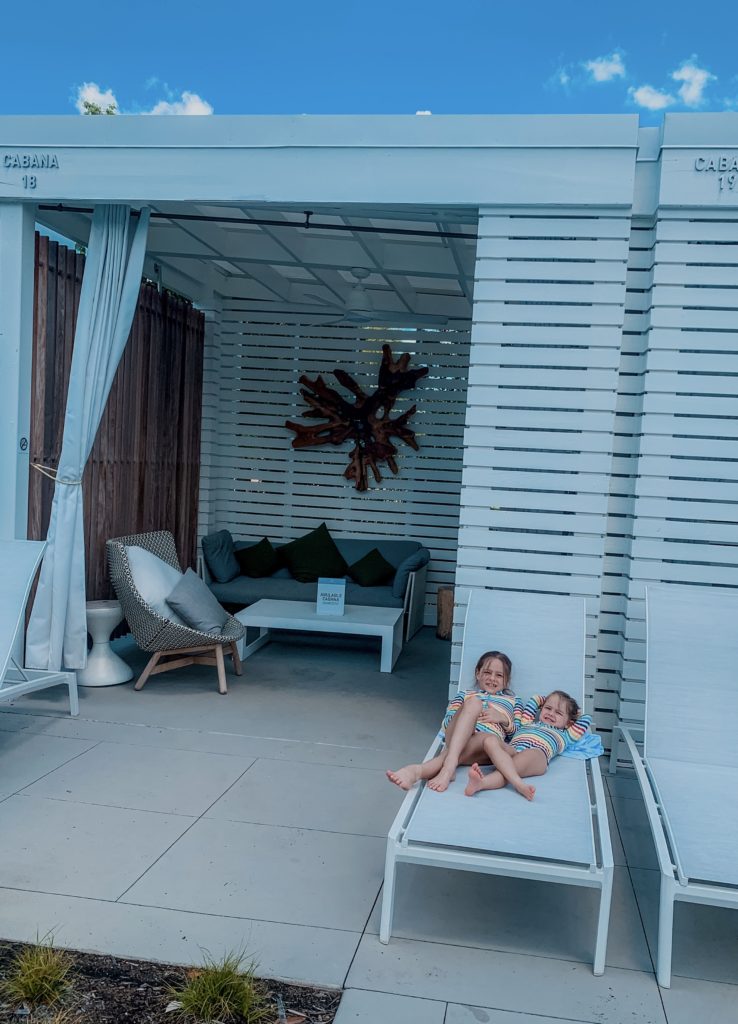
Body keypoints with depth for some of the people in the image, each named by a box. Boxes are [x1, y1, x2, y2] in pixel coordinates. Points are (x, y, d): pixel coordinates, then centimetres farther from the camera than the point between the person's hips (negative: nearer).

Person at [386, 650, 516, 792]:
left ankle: (420, 770, -56)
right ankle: (449, 767, -51)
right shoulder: (464, 696, 33)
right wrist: (469, 714, -1)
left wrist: (503, 719, -1)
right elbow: (446, 725, 17)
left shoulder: (511, 701, 33)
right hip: (459, 736, 1)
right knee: (473, 703, -33)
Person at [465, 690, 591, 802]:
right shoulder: (527, 724, 42)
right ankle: (518, 783, -54)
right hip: (511, 749, 2)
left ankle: (482, 782, -64)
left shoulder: (562, 735, 36)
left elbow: (586, 719, 37)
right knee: (490, 740, -32)